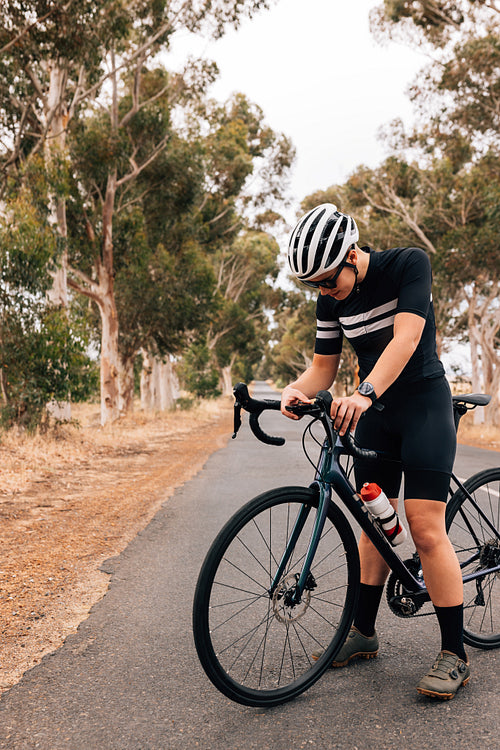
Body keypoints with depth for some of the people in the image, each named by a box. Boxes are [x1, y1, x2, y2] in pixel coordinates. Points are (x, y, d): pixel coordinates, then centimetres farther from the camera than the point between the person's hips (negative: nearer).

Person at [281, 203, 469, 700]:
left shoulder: (409, 264, -15)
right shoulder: (331, 301, 0)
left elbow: (406, 337, -28)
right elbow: (323, 366, 3)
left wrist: (365, 393, -42)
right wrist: (296, 390, -19)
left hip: (424, 404, -5)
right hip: (373, 414, 5)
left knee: (426, 529, -12)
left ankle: (454, 654, -2)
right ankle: (363, 633, 22)